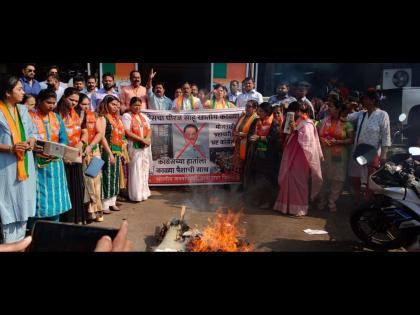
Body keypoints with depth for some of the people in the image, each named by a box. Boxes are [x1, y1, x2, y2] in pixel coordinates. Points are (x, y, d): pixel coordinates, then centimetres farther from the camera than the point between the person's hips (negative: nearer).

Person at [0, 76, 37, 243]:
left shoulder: (23, 109, 10)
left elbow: (31, 132, 16)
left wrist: (31, 141, -5)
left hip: (25, 165, 6)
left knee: (23, 205, 11)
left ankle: (20, 243, 23)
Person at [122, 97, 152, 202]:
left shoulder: (144, 116, 18)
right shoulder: (127, 116, -3)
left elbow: (149, 130, 13)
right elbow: (127, 133, -12)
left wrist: (148, 139, -9)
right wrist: (142, 139, -15)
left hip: (145, 147, 6)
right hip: (134, 147, -6)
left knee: (144, 169, 9)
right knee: (135, 170, -6)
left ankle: (144, 192, 19)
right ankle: (136, 195, 1)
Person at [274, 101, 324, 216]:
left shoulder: (307, 124, -9)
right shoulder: (294, 123, 15)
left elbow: (306, 140, -20)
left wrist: (295, 130, -21)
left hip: (300, 158, -8)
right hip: (291, 157, 8)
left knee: (298, 181, -3)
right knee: (288, 180, 9)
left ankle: (300, 207, 6)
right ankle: (288, 205, 18)